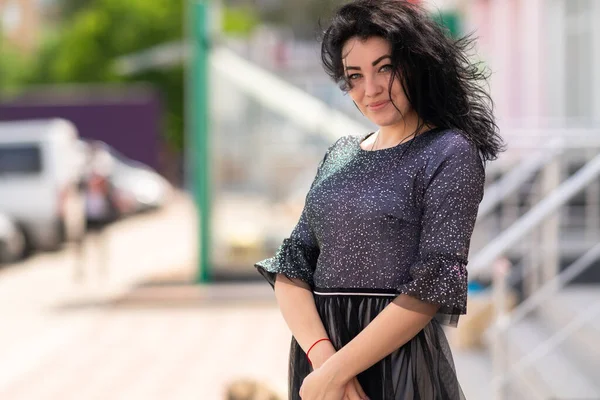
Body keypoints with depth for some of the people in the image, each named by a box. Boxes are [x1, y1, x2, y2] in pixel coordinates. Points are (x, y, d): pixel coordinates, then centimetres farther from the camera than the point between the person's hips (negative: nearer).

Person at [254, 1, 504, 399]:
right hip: (316, 349, 5)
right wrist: (321, 355, -16)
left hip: (397, 362, -5)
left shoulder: (451, 153, -7)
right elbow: (292, 264, 2)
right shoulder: (340, 155, 9)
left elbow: (434, 285, -15)